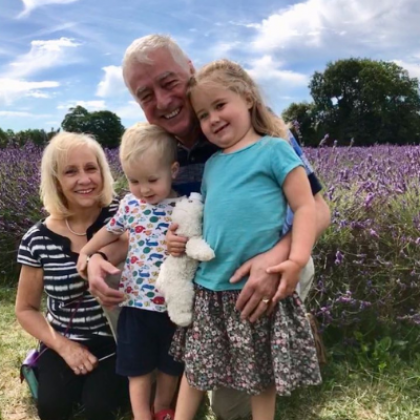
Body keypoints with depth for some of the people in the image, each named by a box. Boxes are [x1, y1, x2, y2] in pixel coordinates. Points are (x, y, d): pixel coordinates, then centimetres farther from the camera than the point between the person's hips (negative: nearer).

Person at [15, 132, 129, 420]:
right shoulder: (38, 240, -6)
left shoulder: (120, 215, -11)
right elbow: (26, 309, 3)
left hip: (117, 339, -1)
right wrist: (63, 346, -9)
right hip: (65, 342, 2)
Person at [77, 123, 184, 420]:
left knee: (171, 364, 19)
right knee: (138, 367, 13)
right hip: (136, 301, 2)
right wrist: (85, 252, 20)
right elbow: (112, 230, 16)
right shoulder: (130, 204, -1)